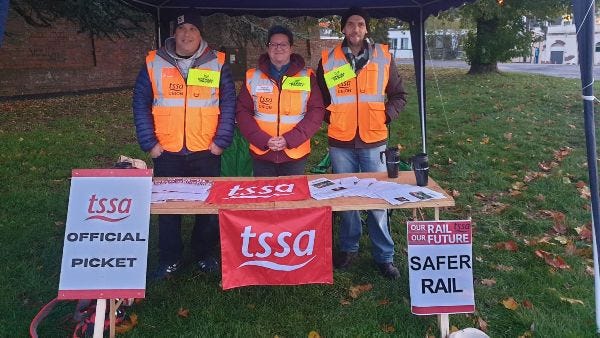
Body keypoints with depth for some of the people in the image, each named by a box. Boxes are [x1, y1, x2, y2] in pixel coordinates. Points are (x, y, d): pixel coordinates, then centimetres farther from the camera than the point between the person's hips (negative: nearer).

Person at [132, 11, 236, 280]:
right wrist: (149, 142, -4)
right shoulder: (154, 63, 2)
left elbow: (229, 104, 1)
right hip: (167, 152, 1)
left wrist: (221, 141, -7)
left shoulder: (217, 63, 2)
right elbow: (141, 103, 3)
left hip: (206, 151, 0)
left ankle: (206, 254, 28)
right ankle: (169, 259, 25)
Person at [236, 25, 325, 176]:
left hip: (296, 154, -1)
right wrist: (263, 140, -12)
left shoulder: (307, 76, 2)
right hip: (261, 154, 1)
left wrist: (290, 139, -14)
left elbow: (317, 111, -4)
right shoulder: (252, 76, 5)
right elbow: (242, 111, 2)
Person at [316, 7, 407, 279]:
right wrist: (330, 118, -1)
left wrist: (386, 116, -6)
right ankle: (348, 249, 27)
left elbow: (398, 95, 9)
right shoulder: (328, 60, 2)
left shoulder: (383, 57, 3)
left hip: (374, 142, 0)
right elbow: (319, 99, 13)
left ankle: (384, 256, 17)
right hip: (340, 143, 1)